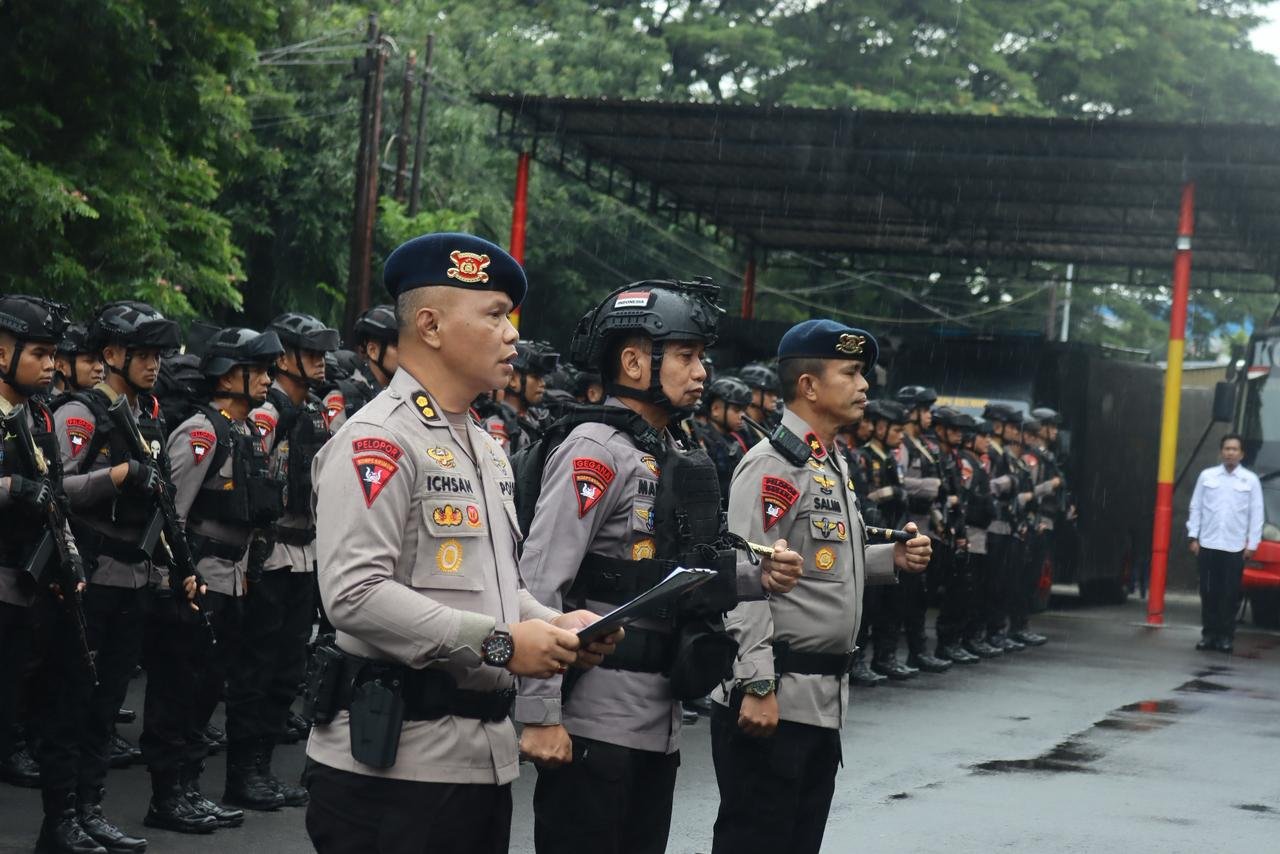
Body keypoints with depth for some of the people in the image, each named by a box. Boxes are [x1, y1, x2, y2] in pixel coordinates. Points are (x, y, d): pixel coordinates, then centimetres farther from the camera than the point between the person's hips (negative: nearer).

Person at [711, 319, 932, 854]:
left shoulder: (834, 467, 17)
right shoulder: (773, 464, -13)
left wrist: (892, 560, 7)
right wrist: (757, 686, -24)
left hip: (825, 699, 10)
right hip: (773, 700, -10)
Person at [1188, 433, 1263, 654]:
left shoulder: (1251, 480, 3)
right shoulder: (1207, 476, 6)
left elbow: (1257, 514, 2)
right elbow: (1196, 508, 8)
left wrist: (1252, 544, -2)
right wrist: (1193, 537, 3)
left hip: (1235, 547, -1)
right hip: (1208, 545, 1)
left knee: (1230, 594, -1)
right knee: (1209, 592, 3)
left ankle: (1226, 636, 6)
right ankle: (1208, 634, 11)